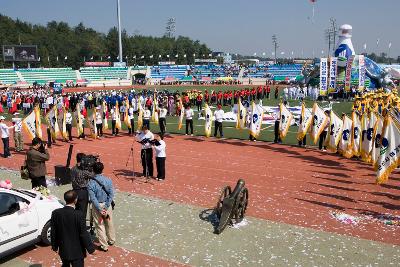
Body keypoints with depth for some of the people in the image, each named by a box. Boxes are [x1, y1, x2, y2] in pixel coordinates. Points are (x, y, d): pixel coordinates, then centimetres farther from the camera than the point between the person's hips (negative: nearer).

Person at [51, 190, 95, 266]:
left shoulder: (55, 213, -10)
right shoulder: (78, 215, -24)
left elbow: (53, 232, 1)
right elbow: (84, 234, -18)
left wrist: (54, 246, 16)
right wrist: (91, 248, -6)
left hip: (63, 250, 5)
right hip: (77, 251, -5)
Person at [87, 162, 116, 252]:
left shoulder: (91, 183, -17)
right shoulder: (108, 180, -9)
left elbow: (93, 198, -19)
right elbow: (111, 195, -13)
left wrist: (100, 210, -14)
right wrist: (106, 208, -12)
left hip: (97, 206, -3)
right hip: (107, 204, 3)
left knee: (100, 225, 9)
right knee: (109, 223, 21)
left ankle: (104, 246, 17)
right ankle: (111, 240, 39)